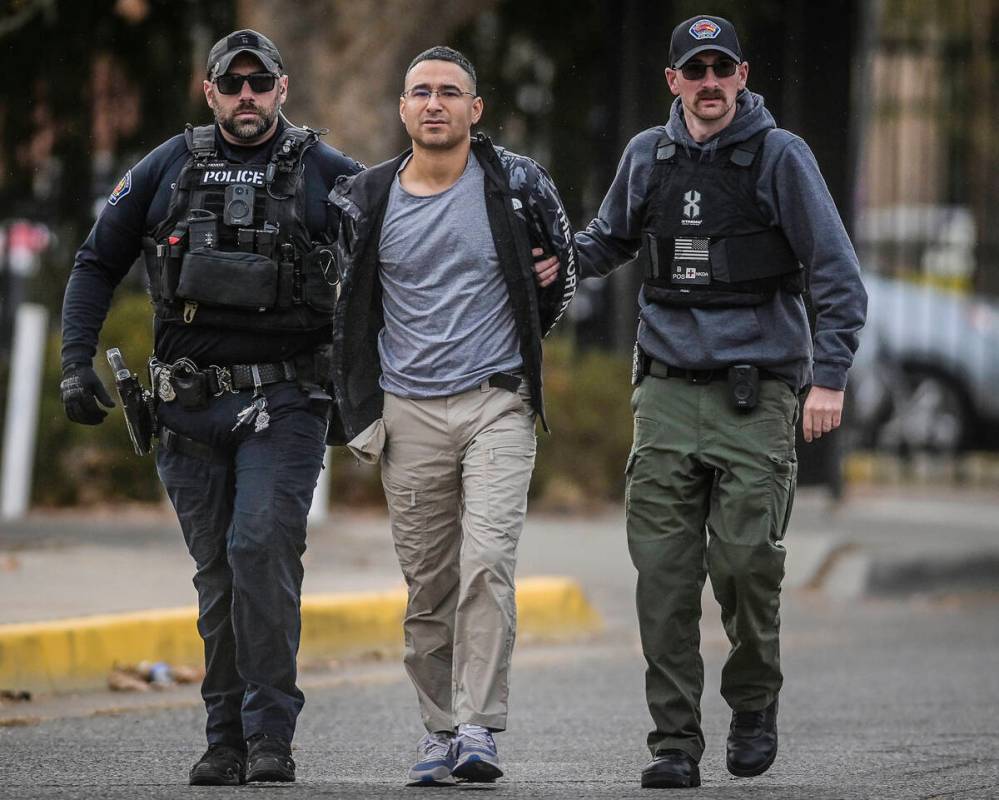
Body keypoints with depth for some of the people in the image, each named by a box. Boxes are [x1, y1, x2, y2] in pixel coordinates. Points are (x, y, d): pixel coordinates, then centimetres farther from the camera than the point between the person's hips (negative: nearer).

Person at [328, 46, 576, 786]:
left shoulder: (518, 185, -1)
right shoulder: (368, 201, 3)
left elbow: (562, 262, 17)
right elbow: (352, 313, 16)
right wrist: (361, 413, 14)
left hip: (497, 405, -2)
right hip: (408, 415, 2)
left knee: (487, 565, -16)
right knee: (427, 585, 6)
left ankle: (479, 731, -16)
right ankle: (440, 729, 18)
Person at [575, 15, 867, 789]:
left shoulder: (780, 156, -2)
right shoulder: (647, 157, 9)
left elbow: (840, 277, -3)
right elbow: (606, 244, 25)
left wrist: (829, 376, -12)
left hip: (756, 394, -3)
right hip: (669, 390, 3)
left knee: (745, 558, -11)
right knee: (665, 573, -4)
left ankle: (755, 700, 15)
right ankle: (675, 744, 1)